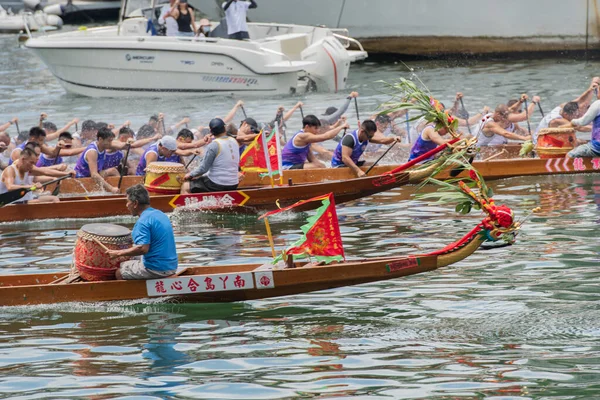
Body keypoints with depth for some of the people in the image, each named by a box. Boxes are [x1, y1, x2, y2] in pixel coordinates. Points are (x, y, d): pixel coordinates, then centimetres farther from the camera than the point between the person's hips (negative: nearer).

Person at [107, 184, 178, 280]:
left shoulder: (143, 221, -18)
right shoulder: (160, 214, 11)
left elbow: (142, 248, -26)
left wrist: (119, 253, -17)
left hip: (157, 270, -9)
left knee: (119, 272, 8)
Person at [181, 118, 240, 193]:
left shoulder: (213, 145, -16)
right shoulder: (234, 142, 4)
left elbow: (204, 168, -14)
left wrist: (190, 175, 2)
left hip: (217, 185, -7)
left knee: (185, 187, 5)